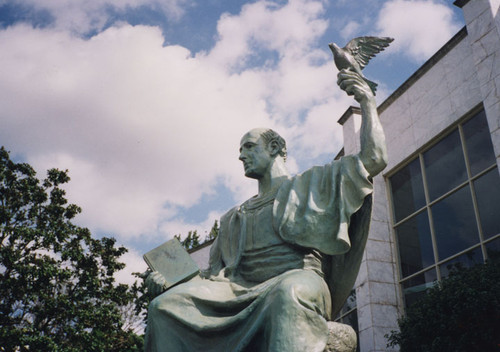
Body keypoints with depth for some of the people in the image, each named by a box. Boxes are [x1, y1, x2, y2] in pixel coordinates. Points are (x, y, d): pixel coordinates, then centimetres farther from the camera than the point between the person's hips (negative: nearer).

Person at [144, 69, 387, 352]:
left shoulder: (310, 185, 20)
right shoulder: (235, 217, 32)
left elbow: (373, 160, 11)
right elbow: (215, 271, 26)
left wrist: (367, 103, 3)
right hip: (240, 290, 4)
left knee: (289, 293, -43)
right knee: (165, 305, -22)